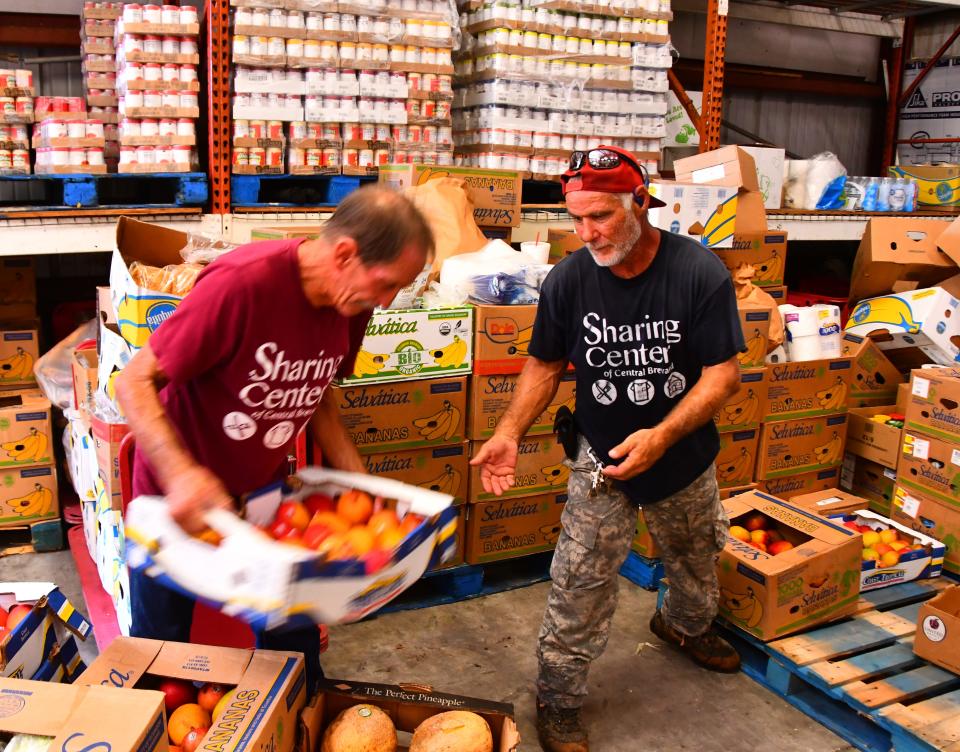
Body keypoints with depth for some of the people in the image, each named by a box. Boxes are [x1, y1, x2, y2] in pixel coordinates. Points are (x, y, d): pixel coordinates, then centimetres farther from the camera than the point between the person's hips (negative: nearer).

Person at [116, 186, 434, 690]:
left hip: (265, 489, 5)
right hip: (178, 498, -5)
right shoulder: (241, 283, -30)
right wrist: (181, 472, -39)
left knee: (292, 639, 12)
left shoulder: (353, 305, -9)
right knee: (161, 654, 13)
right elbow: (135, 382, -25)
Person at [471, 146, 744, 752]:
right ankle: (559, 698, 17)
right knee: (582, 580, -4)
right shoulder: (569, 280, -15)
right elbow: (546, 364, -2)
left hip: (686, 453, 1)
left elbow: (724, 372, -19)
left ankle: (685, 625, 58)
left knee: (696, 559, 25)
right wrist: (510, 433, -17)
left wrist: (662, 435, -34)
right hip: (601, 454, -1)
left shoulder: (700, 272, -20)